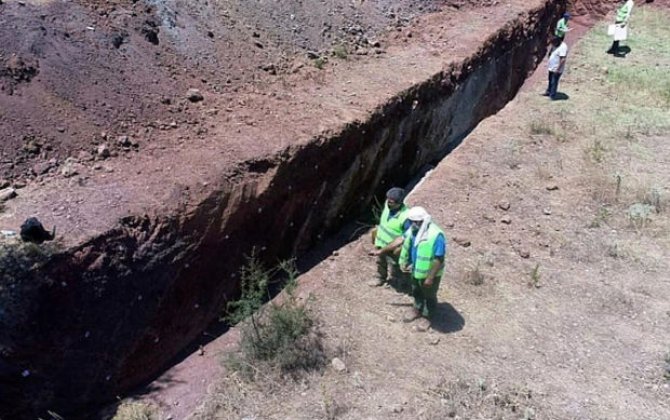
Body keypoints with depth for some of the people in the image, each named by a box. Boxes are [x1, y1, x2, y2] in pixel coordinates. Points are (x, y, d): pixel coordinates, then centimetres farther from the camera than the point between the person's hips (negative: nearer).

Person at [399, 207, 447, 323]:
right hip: (416, 270, 7)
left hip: (429, 273, -7)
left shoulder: (436, 235, -33)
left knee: (429, 296, 17)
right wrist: (404, 262, 11)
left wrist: (430, 277, -25)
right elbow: (407, 246, 9)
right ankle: (418, 310, 52)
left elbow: (439, 260, -29)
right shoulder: (412, 230, -10)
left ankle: (428, 317, 39)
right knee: (416, 292, 27)